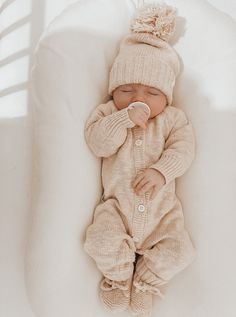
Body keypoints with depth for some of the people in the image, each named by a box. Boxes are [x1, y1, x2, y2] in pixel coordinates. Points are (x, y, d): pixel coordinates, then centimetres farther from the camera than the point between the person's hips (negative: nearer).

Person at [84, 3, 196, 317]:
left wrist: (161, 171, -26)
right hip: (118, 206, 0)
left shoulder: (173, 118, 3)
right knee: (103, 243, -22)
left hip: (162, 209, 1)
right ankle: (119, 276, 13)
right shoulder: (108, 113, 1)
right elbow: (98, 143, -16)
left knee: (179, 250, -13)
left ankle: (147, 279, 17)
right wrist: (125, 118, -26)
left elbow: (182, 151, -8)